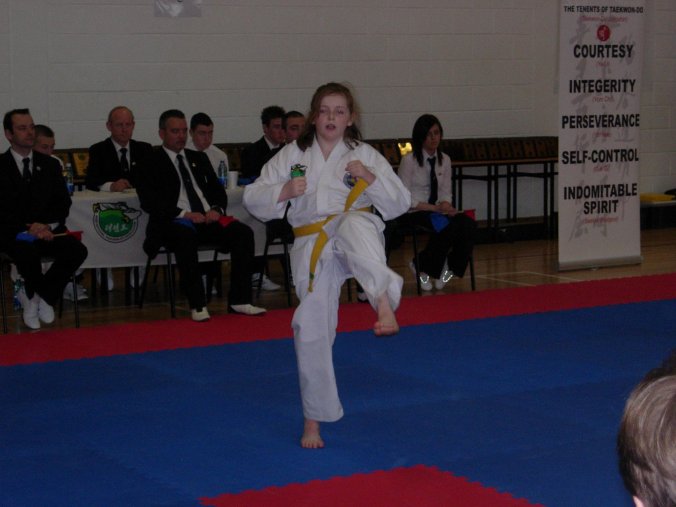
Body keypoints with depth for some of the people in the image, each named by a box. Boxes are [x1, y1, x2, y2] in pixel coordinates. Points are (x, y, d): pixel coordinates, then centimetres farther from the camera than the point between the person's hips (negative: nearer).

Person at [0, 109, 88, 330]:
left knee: (77, 250, -23)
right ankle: (43, 296, -3)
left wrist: (48, 226, -13)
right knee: (28, 253, -37)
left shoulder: (49, 165, 13)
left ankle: (33, 295, -3)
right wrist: (27, 228, -20)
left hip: (47, 229, 4)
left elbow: (63, 203, 7)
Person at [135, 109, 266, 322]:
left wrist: (216, 209, -4)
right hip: (175, 223, -5)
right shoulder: (151, 164, 6)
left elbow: (217, 190, 20)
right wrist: (183, 214, -18)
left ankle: (239, 301, -20)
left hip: (208, 218, 5)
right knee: (186, 237, -40)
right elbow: (149, 202, -7)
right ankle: (197, 305, -35)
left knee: (243, 232, -21)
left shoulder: (199, 159, 24)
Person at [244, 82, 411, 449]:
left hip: (356, 229, -2)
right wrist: (284, 191, -13)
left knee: (354, 226, -39)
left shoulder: (364, 155, 4)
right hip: (313, 249, 2)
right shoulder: (292, 155, 7)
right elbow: (253, 200, 6)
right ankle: (314, 420, 17)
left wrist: (371, 178, -15)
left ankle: (384, 303, -62)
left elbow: (399, 204, 2)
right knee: (311, 330, 1)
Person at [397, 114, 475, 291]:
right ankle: (422, 267, -13)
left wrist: (446, 205, -11)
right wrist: (435, 208, -17)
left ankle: (451, 268, -11)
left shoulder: (444, 160, 10)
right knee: (448, 227, -33)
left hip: (437, 211, 5)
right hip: (413, 215, -5)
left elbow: (446, 193, 14)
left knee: (468, 224, -25)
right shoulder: (409, 160, -7)